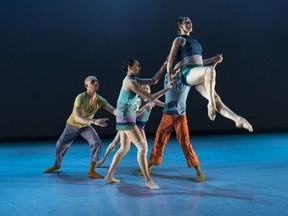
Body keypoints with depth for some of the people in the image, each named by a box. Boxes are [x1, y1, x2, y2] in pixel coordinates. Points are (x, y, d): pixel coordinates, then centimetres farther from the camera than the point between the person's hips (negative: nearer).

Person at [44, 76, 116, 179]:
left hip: (86, 126, 3)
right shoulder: (80, 98, -37)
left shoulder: (100, 100, -22)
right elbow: (77, 117, -48)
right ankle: (56, 165, 42)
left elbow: (113, 110, -28)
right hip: (72, 125, -2)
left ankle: (91, 171, -12)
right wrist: (94, 121, -61)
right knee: (61, 145, 9)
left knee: (96, 142, -21)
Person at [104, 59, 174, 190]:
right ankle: (148, 181, -10)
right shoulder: (131, 82, -19)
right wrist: (168, 88, -12)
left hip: (125, 119, 11)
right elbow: (151, 98, -19)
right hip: (126, 119, -11)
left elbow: (153, 80, 13)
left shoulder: (133, 80, 12)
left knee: (124, 148, 16)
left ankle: (109, 176, 21)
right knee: (142, 146, -12)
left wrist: (165, 65, 8)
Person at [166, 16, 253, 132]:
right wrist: (169, 79, -1)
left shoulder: (194, 42, 32)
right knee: (210, 70, -39)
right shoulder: (179, 40, 9)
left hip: (199, 75, 7)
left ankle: (238, 119, -24)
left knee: (216, 99, -10)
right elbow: (170, 60, 4)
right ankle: (211, 104, -36)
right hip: (188, 73, -7)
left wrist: (214, 59, 23)